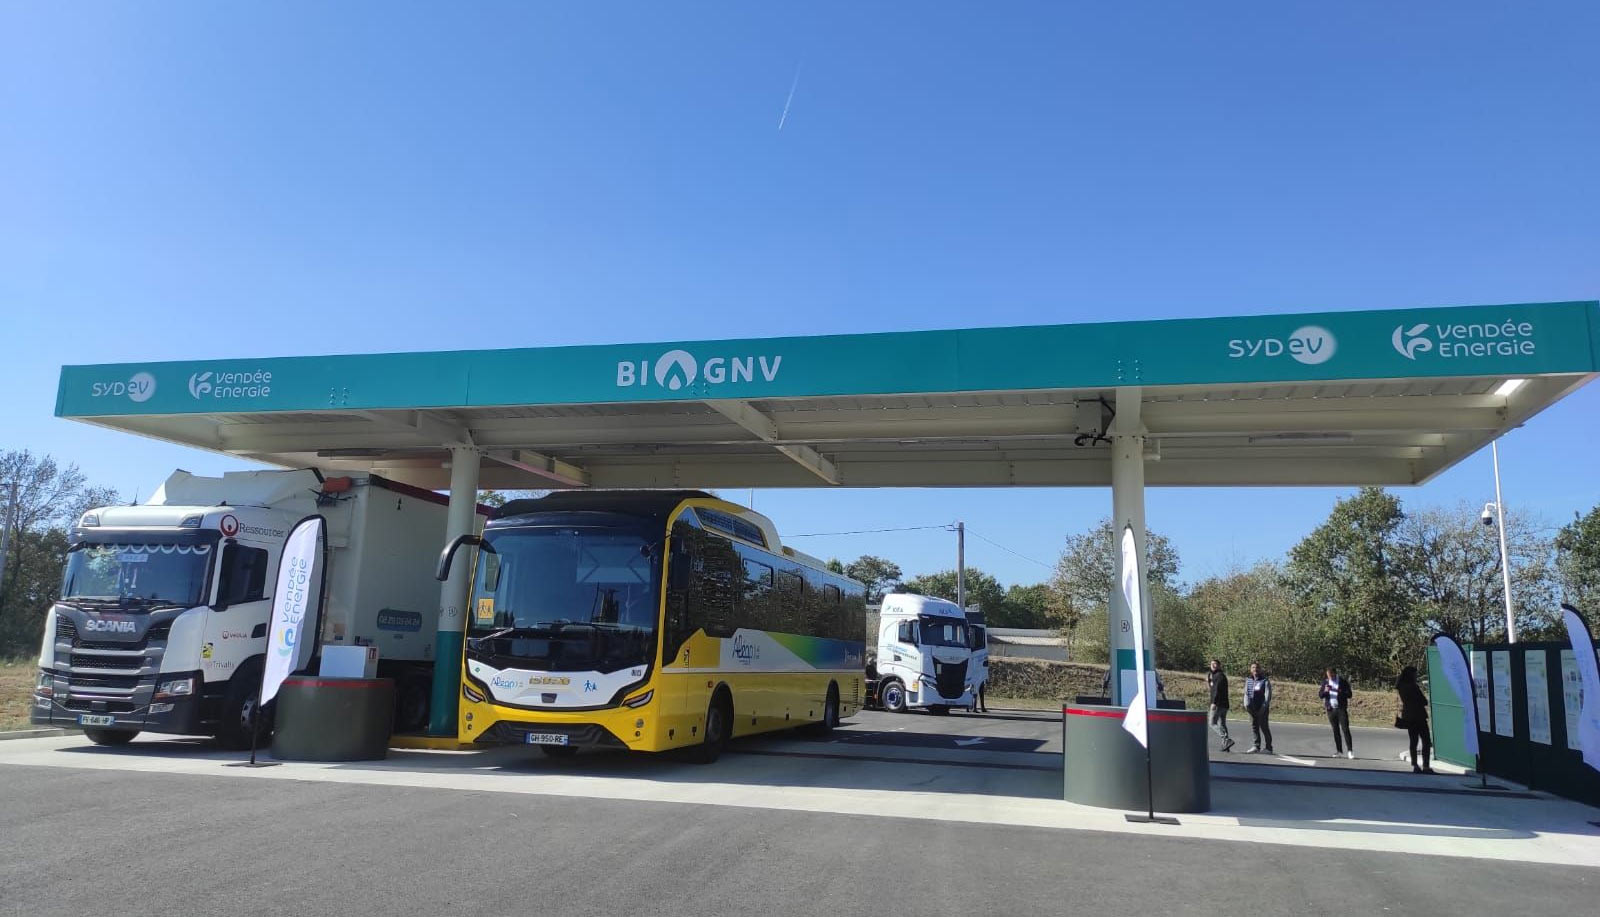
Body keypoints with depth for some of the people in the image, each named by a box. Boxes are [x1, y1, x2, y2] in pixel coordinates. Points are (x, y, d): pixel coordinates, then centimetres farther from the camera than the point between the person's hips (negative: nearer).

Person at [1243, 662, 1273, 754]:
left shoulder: (1265, 680, -2)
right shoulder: (1248, 681, 13)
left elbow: (1268, 694, -8)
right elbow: (1246, 693, 11)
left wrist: (1264, 706, -17)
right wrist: (1246, 704, -3)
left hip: (1262, 708, -5)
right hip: (1252, 708, 5)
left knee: (1264, 727, -4)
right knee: (1254, 727, 7)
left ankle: (1269, 748, 4)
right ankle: (1256, 746, 15)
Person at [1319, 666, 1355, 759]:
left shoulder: (1343, 681, -3)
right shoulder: (1325, 681, 6)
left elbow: (1349, 694, -5)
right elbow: (1320, 695, 5)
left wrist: (1339, 692, -22)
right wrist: (1325, 691, -17)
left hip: (1341, 709, -3)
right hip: (1330, 709, 3)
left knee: (1345, 729, -9)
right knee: (1335, 730, 5)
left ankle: (1350, 750, -5)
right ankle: (1339, 751, 9)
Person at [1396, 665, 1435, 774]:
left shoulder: (1401, 686, 5)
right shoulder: (1413, 687, -17)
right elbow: (1424, 701, -12)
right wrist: (1425, 702, 11)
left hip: (1408, 717, 7)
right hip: (1418, 717, -7)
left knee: (1413, 741, 12)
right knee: (1426, 741, -1)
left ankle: (1415, 766, 11)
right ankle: (1425, 766, -7)